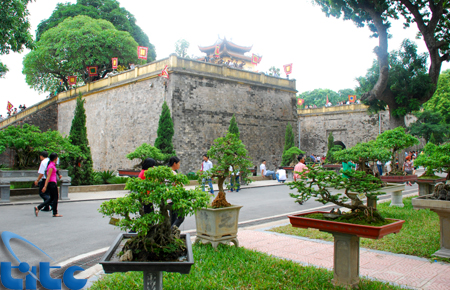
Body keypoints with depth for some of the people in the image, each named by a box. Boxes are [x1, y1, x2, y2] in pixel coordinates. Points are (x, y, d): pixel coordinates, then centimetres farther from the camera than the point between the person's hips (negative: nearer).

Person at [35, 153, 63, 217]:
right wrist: (45, 186, -20)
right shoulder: (51, 166, -16)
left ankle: (38, 208, 11)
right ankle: (55, 213, 9)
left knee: (52, 198, 14)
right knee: (55, 198, 1)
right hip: (52, 183, -10)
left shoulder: (52, 165, 13)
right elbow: (48, 177, -19)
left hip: (51, 183, 10)